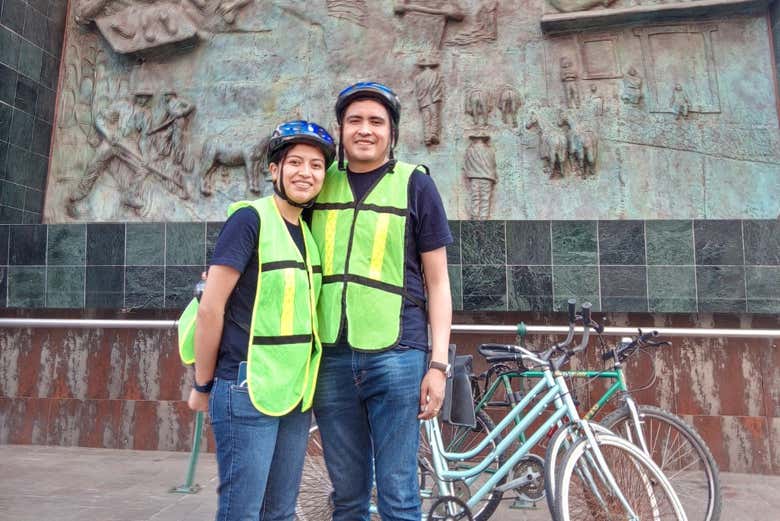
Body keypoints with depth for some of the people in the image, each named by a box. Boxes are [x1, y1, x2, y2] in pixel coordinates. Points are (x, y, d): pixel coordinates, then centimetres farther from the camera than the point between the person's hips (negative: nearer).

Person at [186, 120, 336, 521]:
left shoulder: (310, 231, 11)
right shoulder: (250, 218, -10)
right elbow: (210, 308, -11)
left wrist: (302, 382, 12)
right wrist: (203, 385, -5)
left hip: (296, 394, 7)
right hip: (248, 392, -7)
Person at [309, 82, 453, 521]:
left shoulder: (415, 183, 4)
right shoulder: (322, 184, 11)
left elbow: (437, 281, 3)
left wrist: (439, 363, -4)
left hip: (395, 355, -2)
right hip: (331, 356, 3)